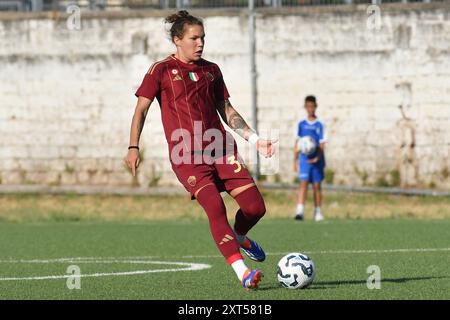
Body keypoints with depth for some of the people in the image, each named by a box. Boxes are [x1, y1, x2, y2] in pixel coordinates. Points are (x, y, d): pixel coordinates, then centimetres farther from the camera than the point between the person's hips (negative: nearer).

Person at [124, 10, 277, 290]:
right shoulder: (162, 71, 3)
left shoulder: (211, 70, 17)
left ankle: (239, 237, 32)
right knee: (215, 207, -22)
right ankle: (243, 273, -23)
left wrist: (254, 139, 15)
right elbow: (141, 110, 1)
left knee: (255, 207, -3)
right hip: (186, 154, -5)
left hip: (220, 148, 5)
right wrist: (133, 147, -12)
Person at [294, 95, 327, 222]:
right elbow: (297, 143, 11)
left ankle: (317, 212, 18)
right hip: (304, 158, 0)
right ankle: (300, 211, -20)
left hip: (317, 159, 0)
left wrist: (318, 158, -17)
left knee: (317, 185, 6)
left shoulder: (320, 125, 2)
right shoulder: (301, 124, 7)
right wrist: (295, 160, 6)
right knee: (303, 183, -11)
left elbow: (322, 144, -2)